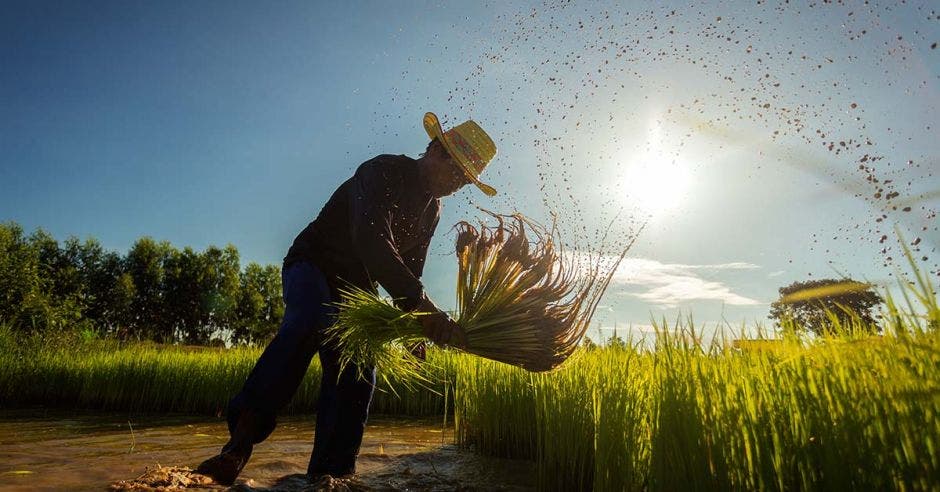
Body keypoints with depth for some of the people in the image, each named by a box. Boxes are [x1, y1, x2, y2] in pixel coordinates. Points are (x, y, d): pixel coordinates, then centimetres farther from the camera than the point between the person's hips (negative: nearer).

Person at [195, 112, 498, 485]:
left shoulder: (432, 209, 6)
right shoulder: (382, 172, -21)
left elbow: (409, 269, 12)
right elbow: (371, 243, -39)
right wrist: (423, 307, -46)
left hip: (356, 286, 7)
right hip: (313, 266, -7)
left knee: (356, 373, -7)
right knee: (311, 323, -38)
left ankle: (329, 473, 0)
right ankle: (242, 437, -35)